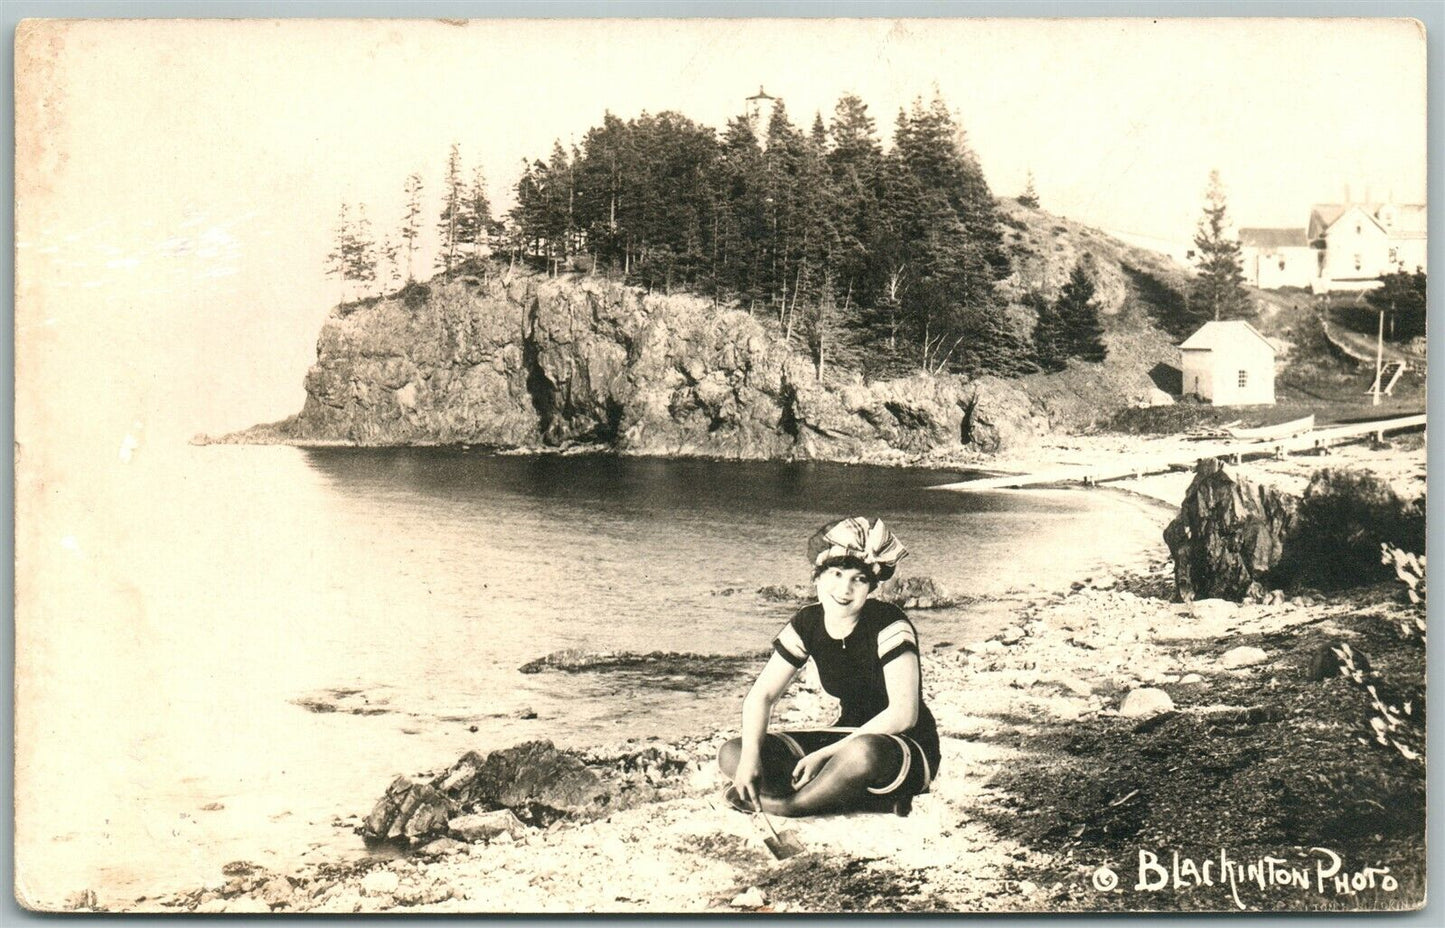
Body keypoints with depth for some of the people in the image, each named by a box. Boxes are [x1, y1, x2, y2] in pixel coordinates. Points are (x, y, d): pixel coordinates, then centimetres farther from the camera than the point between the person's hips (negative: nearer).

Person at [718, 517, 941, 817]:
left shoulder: (889, 626, -18)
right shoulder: (808, 624, -2)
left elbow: (903, 714, -26)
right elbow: (762, 694, -1)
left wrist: (825, 754, -27)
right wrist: (751, 756, -20)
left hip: (908, 752, -6)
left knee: (864, 752, -44)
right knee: (731, 755, -8)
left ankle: (784, 804, -15)